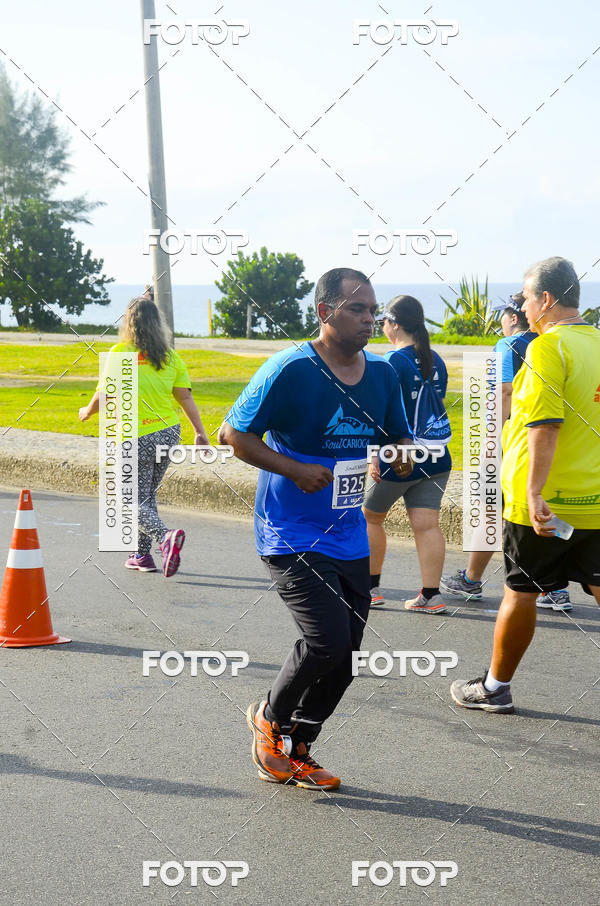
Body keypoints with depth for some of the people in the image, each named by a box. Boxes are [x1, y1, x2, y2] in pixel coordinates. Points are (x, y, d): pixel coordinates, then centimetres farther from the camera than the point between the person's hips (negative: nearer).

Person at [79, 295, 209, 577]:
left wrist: (87, 412, 12)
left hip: (135, 439, -5)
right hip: (169, 433, 5)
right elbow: (185, 397, -1)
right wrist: (199, 432, -1)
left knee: (137, 503, 0)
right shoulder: (171, 357, 5)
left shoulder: (120, 352, -8)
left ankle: (166, 536, -26)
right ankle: (142, 554, 23)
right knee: (148, 494, 21)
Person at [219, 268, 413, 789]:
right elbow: (233, 433, -11)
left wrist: (402, 456, -6)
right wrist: (295, 470, -20)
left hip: (349, 539, 7)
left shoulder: (382, 373, 5)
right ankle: (270, 718, 12)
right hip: (292, 536, -7)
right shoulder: (290, 370, -14)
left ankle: (295, 751, 27)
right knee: (327, 643, -17)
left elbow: (399, 438, 18)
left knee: (343, 657, 8)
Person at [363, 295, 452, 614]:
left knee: (370, 517, 12)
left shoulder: (394, 361, -13)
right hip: (436, 457, 6)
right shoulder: (435, 360, 8)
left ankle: (370, 587, 17)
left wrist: (375, 457, -15)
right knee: (426, 525, 4)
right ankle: (431, 595, 0)